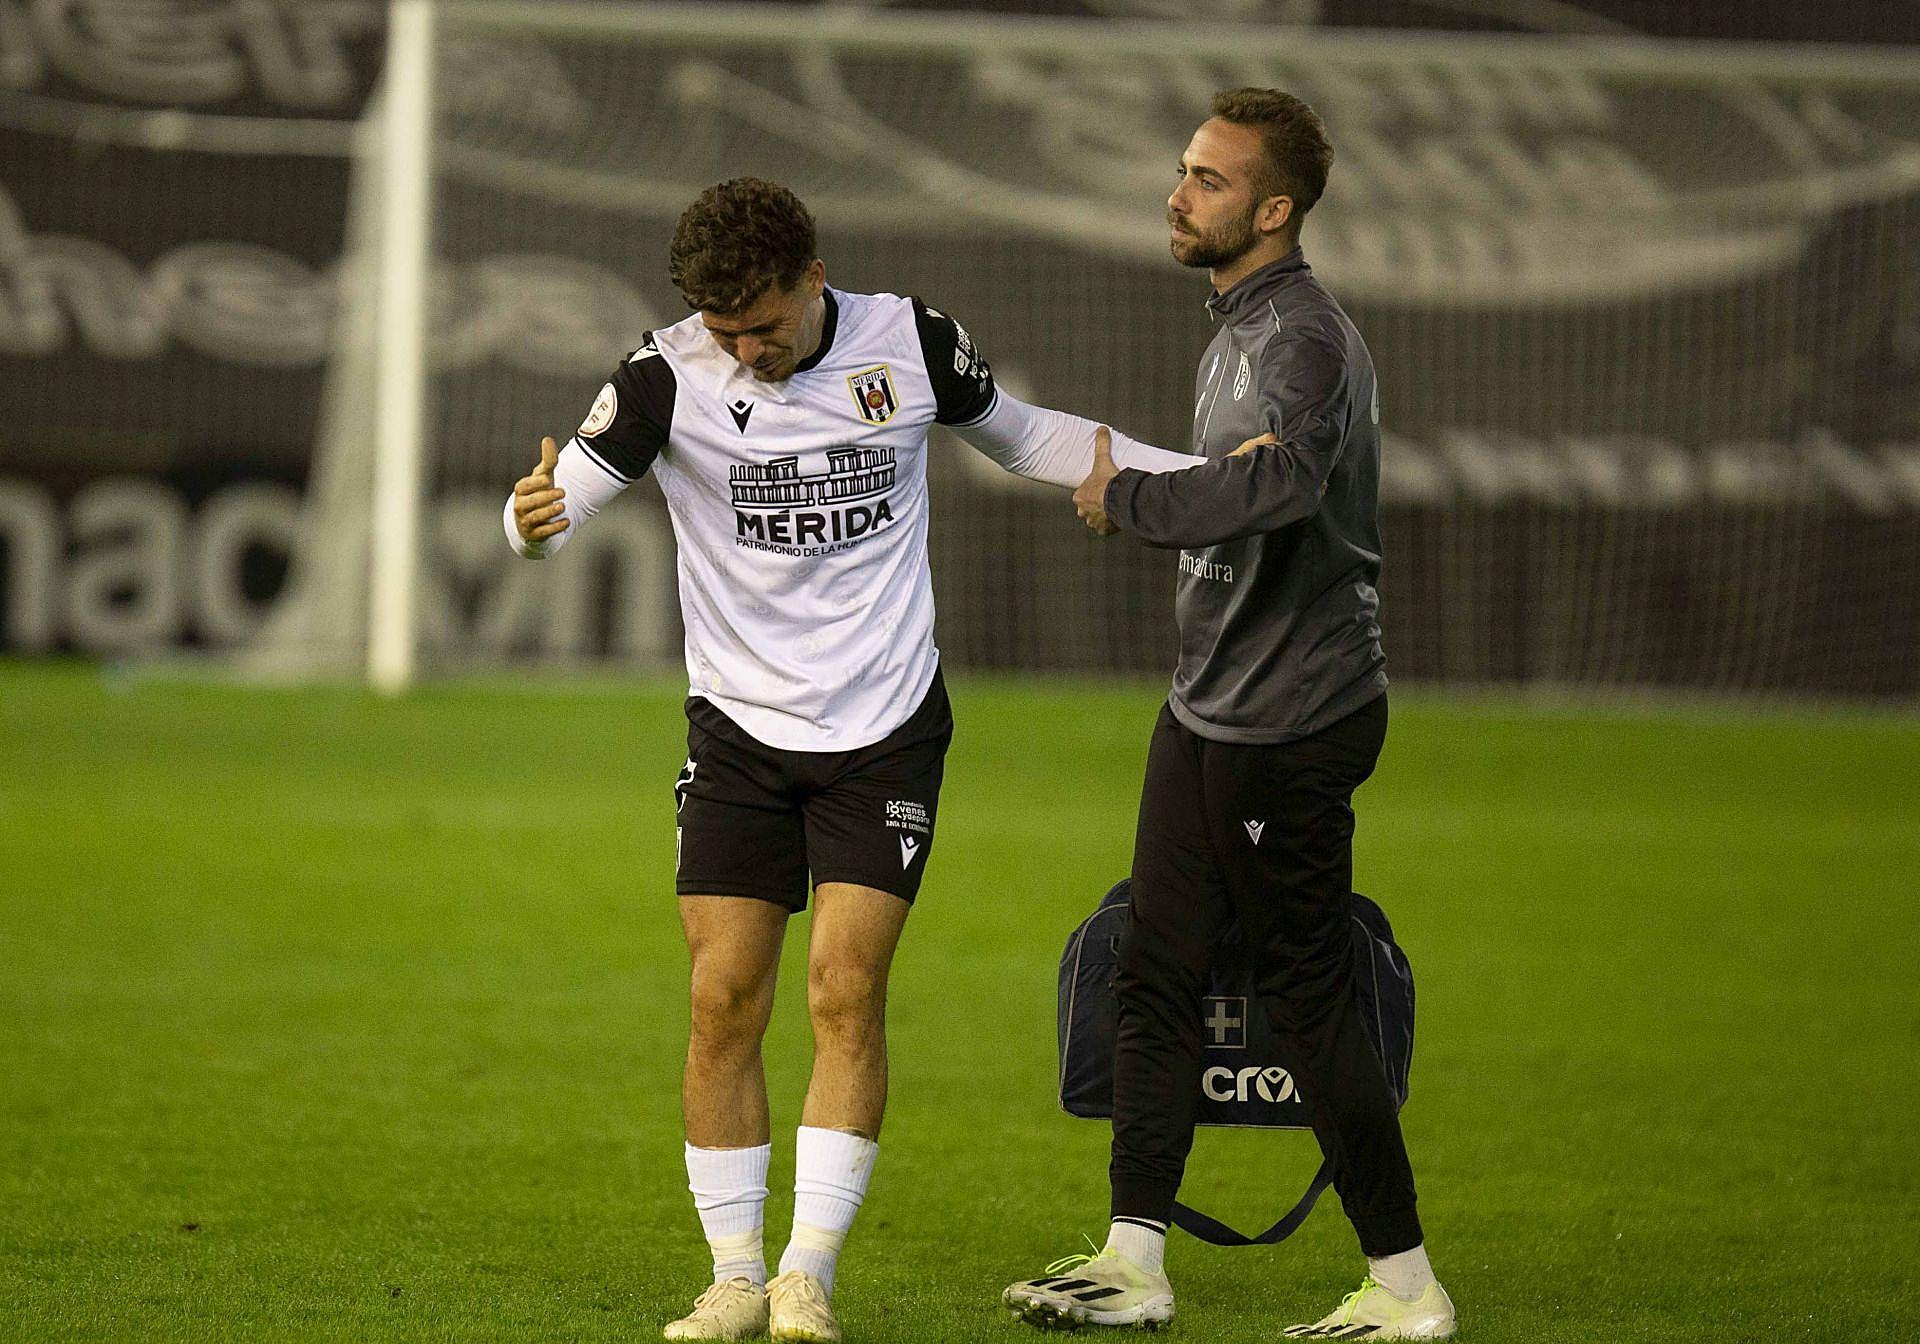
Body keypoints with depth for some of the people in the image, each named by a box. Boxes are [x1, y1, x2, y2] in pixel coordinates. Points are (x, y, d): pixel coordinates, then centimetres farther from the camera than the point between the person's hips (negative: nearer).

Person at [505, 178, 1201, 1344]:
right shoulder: (670, 376, -10)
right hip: (739, 728, 0)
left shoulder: (912, 343, -5)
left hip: (888, 726, 0)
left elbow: (1023, 437, 12)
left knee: (847, 989, -11)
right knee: (724, 1000, -4)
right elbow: (559, 506, -14)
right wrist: (536, 517, -39)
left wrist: (1197, 476, 8)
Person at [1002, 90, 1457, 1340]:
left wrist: (1129, 499, -26)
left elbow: (1282, 483, -36)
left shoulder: (1304, 336, -17)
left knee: (1313, 1000, -5)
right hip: (1208, 716, 10)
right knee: (1155, 976, 9)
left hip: (1291, 723, -10)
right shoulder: (1238, 329, 15)